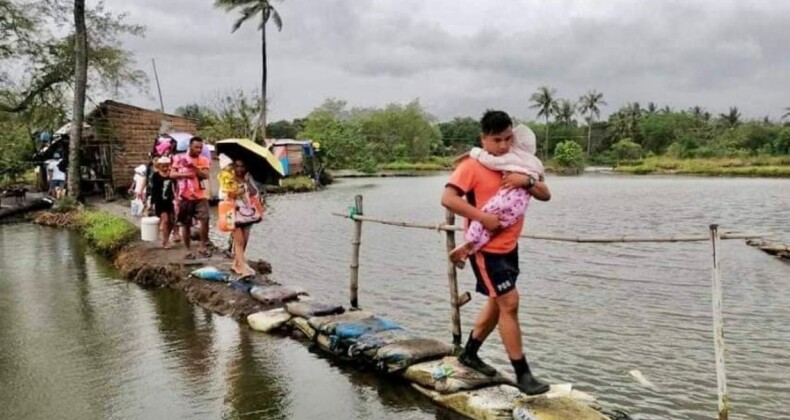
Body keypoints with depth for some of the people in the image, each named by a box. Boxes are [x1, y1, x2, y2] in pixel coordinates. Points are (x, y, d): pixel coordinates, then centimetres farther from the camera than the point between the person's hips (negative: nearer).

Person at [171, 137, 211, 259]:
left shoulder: (204, 160, 4)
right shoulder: (179, 158, 4)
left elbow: (206, 176, -10)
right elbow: (172, 174, 0)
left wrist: (193, 167, -20)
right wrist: (185, 174, -15)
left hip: (200, 196, 0)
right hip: (184, 197, 0)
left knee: (205, 219, -17)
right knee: (185, 225, 7)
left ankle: (203, 246, -2)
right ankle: (188, 250, 18)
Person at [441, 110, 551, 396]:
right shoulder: (472, 166, -14)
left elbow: (545, 195, 2)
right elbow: (448, 198, -25)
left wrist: (527, 181, -18)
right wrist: (482, 217, -29)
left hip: (509, 246, 8)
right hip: (486, 248, -8)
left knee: (497, 302, 17)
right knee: (509, 303, -10)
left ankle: (469, 354, 36)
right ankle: (522, 374, 0)